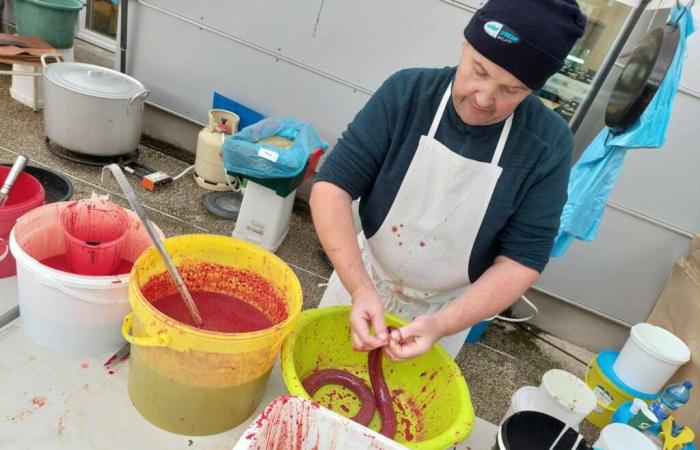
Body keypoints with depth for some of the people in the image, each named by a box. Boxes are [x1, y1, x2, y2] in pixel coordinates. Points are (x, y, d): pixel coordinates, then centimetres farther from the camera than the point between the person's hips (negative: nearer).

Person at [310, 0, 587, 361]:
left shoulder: (548, 145, -21)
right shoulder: (407, 92, -20)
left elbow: (522, 259, -18)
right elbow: (332, 187, -23)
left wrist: (442, 325, -31)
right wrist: (361, 288, -36)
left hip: (448, 310, 0)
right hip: (361, 278, 1)